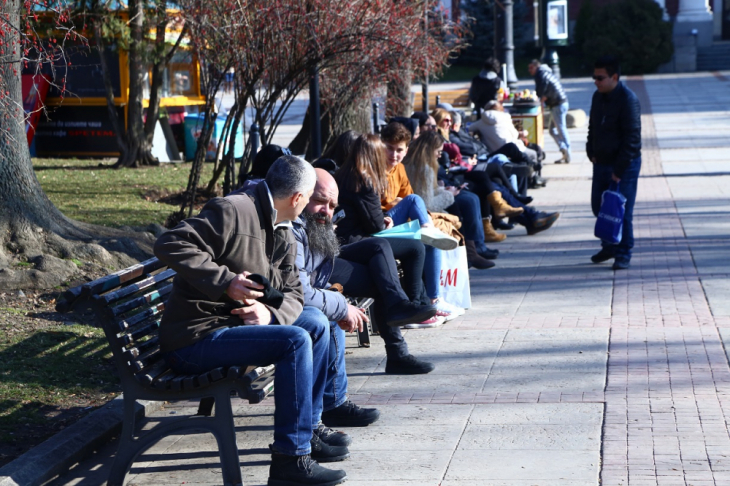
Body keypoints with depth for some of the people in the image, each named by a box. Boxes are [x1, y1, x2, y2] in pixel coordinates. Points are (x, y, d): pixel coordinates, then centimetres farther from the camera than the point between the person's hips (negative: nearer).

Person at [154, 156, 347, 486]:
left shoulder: (283, 236, 14)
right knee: (295, 341, -23)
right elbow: (170, 245, -25)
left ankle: (305, 431, 17)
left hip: (234, 324, 10)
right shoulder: (233, 212, -17)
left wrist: (270, 313, -14)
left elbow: (292, 293, 10)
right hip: (194, 338, -10)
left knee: (315, 321, 12)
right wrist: (225, 281, -30)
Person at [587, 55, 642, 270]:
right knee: (598, 206, 13)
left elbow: (632, 137, -20)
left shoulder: (628, 100, -18)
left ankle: (623, 254, 7)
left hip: (624, 166, -8)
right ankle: (609, 246, 28)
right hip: (601, 163, 8)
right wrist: (591, 152, 8)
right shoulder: (598, 97, 7)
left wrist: (619, 169, -20)